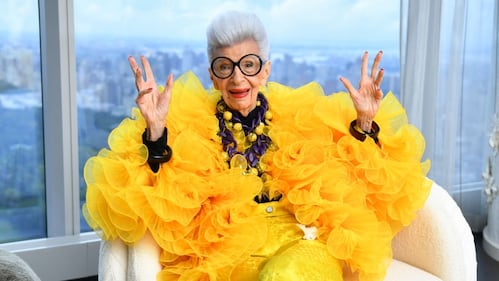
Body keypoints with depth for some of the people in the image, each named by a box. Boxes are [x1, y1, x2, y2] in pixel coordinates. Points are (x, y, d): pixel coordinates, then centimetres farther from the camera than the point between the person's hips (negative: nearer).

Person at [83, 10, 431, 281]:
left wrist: (364, 123, 0)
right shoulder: (187, 126, 8)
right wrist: (155, 133, -15)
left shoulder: (303, 120, 15)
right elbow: (151, 207, -3)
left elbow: (349, 189, 11)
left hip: (303, 247, 2)